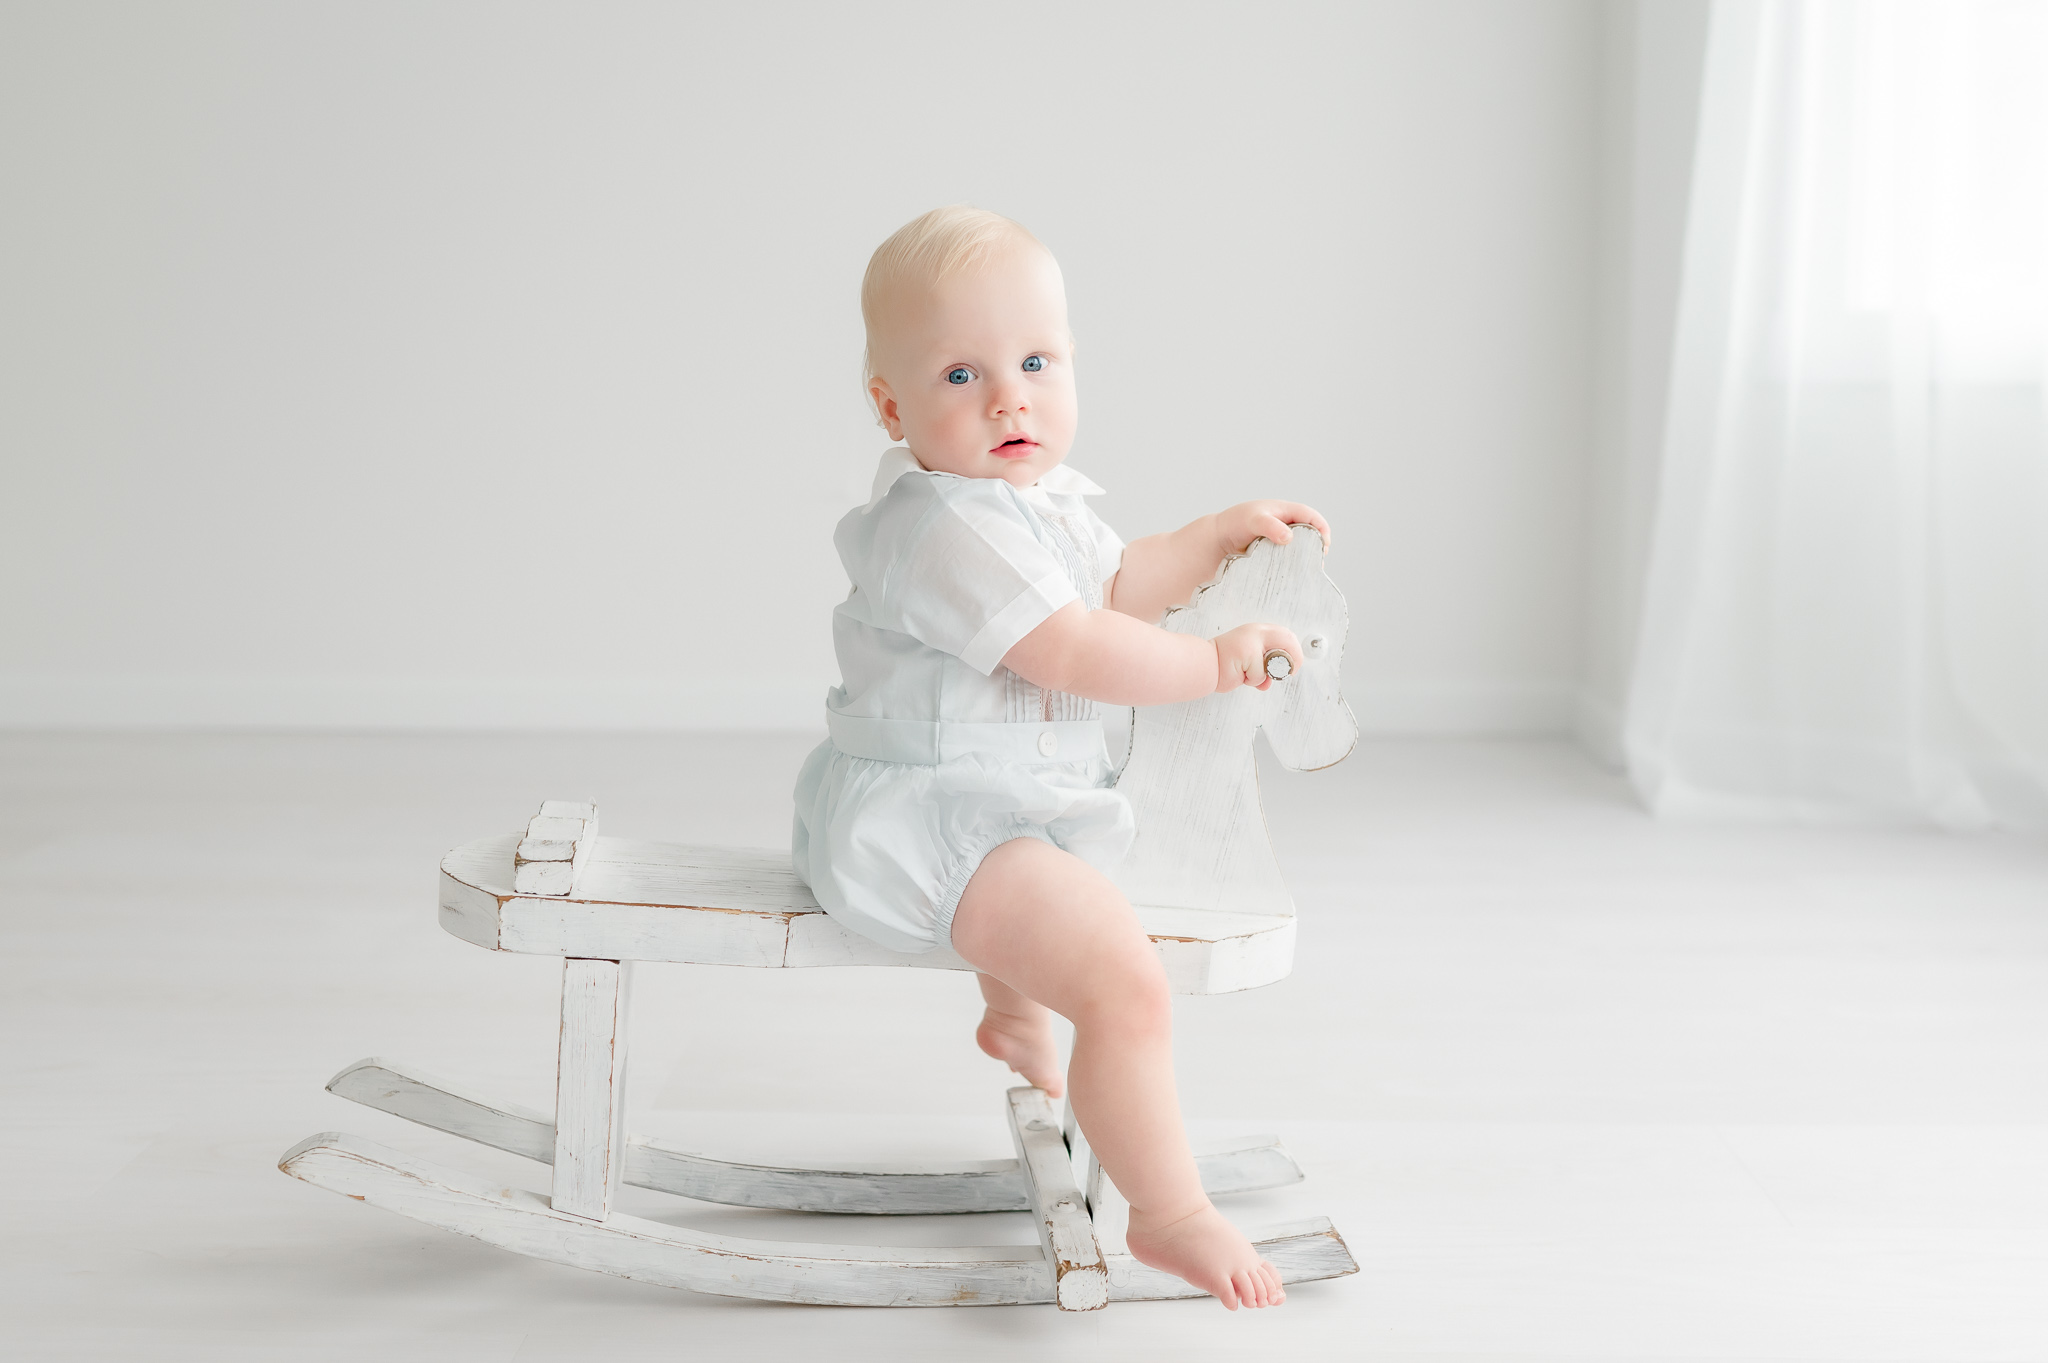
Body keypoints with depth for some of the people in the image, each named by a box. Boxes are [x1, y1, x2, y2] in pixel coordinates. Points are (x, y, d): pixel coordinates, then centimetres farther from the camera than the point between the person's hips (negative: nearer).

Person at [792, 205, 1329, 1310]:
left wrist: (1223, 534, 15)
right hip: (930, 821, -11)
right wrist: (1217, 661, -17)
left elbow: (1117, 584, 24)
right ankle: (1171, 1215, -11)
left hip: (1003, 794, 11)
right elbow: (1078, 652, -27)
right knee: (1128, 984, -25)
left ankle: (1016, 1023, 68)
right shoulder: (950, 528, -25)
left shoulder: (1034, 499, 9)